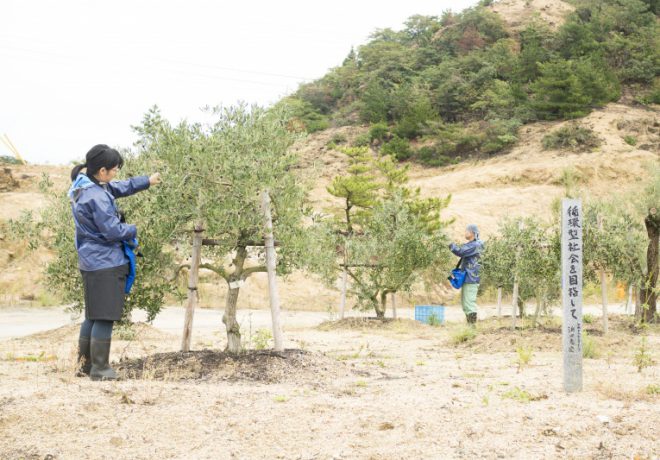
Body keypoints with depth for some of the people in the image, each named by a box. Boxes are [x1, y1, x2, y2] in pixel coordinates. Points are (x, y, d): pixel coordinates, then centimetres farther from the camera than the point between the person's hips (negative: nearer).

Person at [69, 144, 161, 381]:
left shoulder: (86, 186, 8)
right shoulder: (96, 197, -22)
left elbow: (122, 187, 20)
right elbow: (112, 230, -21)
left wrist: (147, 181, 13)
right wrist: (133, 230, -3)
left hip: (91, 263, 10)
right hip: (105, 264, -10)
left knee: (92, 316, 18)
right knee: (105, 317, -4)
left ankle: (85, 364, 24)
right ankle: (100, 369, 1)